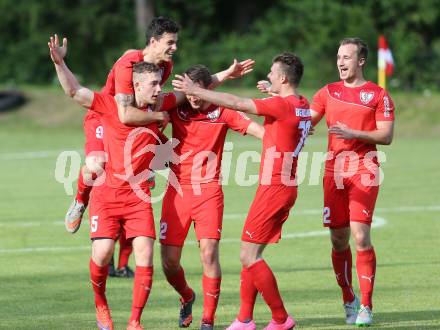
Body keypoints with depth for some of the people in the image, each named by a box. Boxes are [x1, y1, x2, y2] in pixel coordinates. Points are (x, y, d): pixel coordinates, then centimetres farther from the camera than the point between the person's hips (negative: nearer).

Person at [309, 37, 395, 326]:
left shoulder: (378, 95, 1)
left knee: (361, 236, -14)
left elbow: (387, 136, -4)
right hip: (334, 172, 4)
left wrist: (354, 133, -16)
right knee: (339, 240, 4)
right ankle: (349, 301, 19)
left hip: (364, 172, -4)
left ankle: (366, 306, -8)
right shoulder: (329, 92, 13)